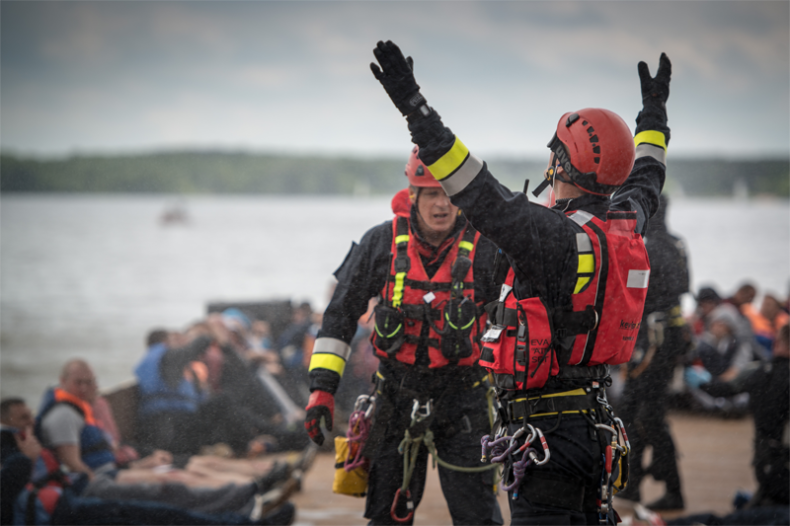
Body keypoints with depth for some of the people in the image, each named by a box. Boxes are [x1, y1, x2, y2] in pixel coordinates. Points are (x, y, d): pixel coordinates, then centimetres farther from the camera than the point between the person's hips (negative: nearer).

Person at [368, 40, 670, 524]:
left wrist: (413, 106, -31)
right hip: (596, 426, 9)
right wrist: (654, 111, 47)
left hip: (547, 428, -9)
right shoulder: (625, 228, 7)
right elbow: (645, 181, 29)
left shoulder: (557, 235, -20)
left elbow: (480, 195, -29)